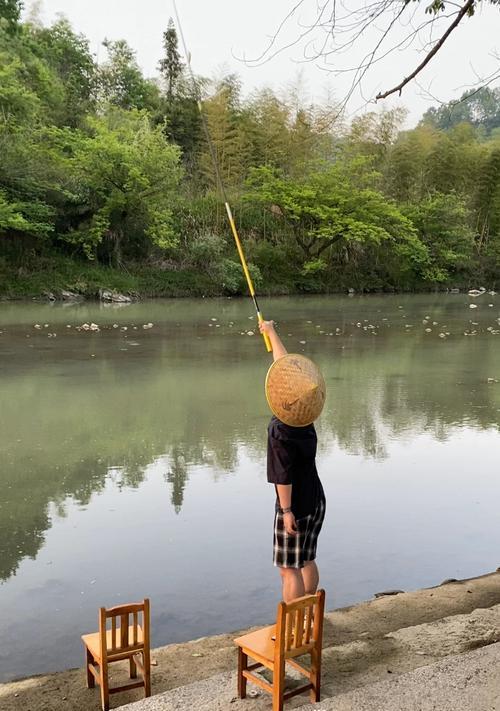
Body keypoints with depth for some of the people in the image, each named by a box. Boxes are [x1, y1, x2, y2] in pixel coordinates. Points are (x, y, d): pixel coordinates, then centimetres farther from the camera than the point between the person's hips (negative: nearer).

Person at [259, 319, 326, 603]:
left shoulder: (280, 433, -25)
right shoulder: (303, 416, -4)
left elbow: (284, 476, -23)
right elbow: (287, 365, 4)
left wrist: (287, 511, -16)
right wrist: (271, 332, 11)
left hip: (295, 506, -8)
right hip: (316, 501, 8)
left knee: (289, 568, 4)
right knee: (307, 561, 21)